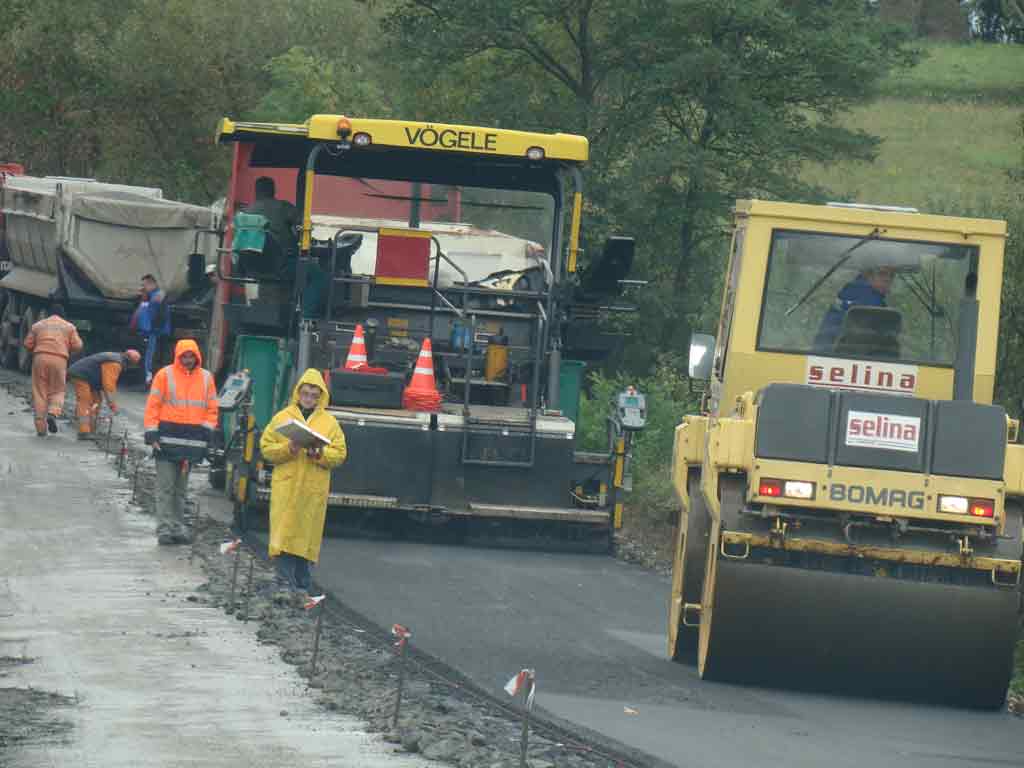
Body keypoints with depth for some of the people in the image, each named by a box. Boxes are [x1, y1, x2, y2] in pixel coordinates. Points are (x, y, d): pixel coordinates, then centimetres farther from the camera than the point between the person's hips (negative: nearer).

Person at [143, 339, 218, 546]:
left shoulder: (206, 378, 10)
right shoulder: (165, 375, 0)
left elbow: (212, 409, 14)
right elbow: (153, 406, -1)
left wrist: (206, 432, 1)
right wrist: (152, 434, -8)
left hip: (192, 442, 4)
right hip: (167, 440, -4)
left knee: (181, 488, 11)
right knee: (166, 487, -5)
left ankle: (178, 528, 15)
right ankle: (165, 529, -6)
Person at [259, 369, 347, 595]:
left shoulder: (329, 422, 9)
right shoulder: (282, 417, 6)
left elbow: (340, 454, 7)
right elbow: (266, 448, 4)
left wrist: (320, 454, -12)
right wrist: (287, 449, -13)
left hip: (314, 490, 1)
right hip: (286, 486, -1)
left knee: (307, 533, 3)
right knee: (284, 533, -8)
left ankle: (302, 583, 10)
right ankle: (285, 580, -9)